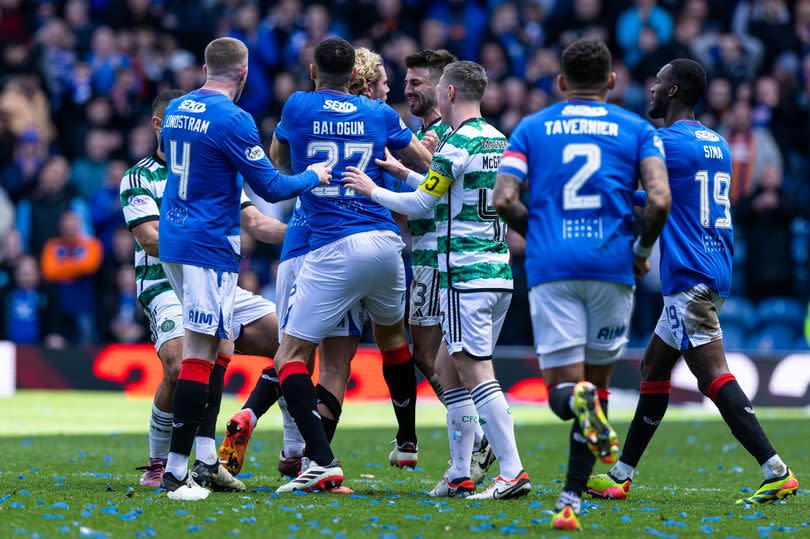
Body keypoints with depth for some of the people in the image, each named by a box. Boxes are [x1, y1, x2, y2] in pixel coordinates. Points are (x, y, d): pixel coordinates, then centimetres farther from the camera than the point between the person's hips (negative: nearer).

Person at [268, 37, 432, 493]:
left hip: (333, 249, -4)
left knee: (291, 357, -1)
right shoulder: (380, 114, 10)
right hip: (384, 241, 4)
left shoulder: (298, 107, 5)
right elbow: (427, 163, 22)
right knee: (391, 334, 30)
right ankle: (407, 441, 40)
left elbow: (277, 161, 23)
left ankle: (323, 461, -17)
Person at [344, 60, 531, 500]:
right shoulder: (497, 140, 14)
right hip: (498, 271, 9)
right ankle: (460, 475, 15)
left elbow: (422, 205, -6)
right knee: (451, 369, 14)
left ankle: (513, 471, -16)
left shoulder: (459, 143, -12)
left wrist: (373, 190, 7)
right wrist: (407, 173, 29)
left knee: (476, 373, -10)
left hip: (466, 274, -9)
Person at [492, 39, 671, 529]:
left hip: (551, 268, 0)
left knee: (563, 390, 1)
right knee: (598, 382, 14)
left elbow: (504, 200, 0)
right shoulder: (636, 129, 9)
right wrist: (643, 250, 11)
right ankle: (571, 500, 9)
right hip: (612, 266, 0)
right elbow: (660, 200, -5)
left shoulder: (531, 128, 12)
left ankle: (579, 399, -36)